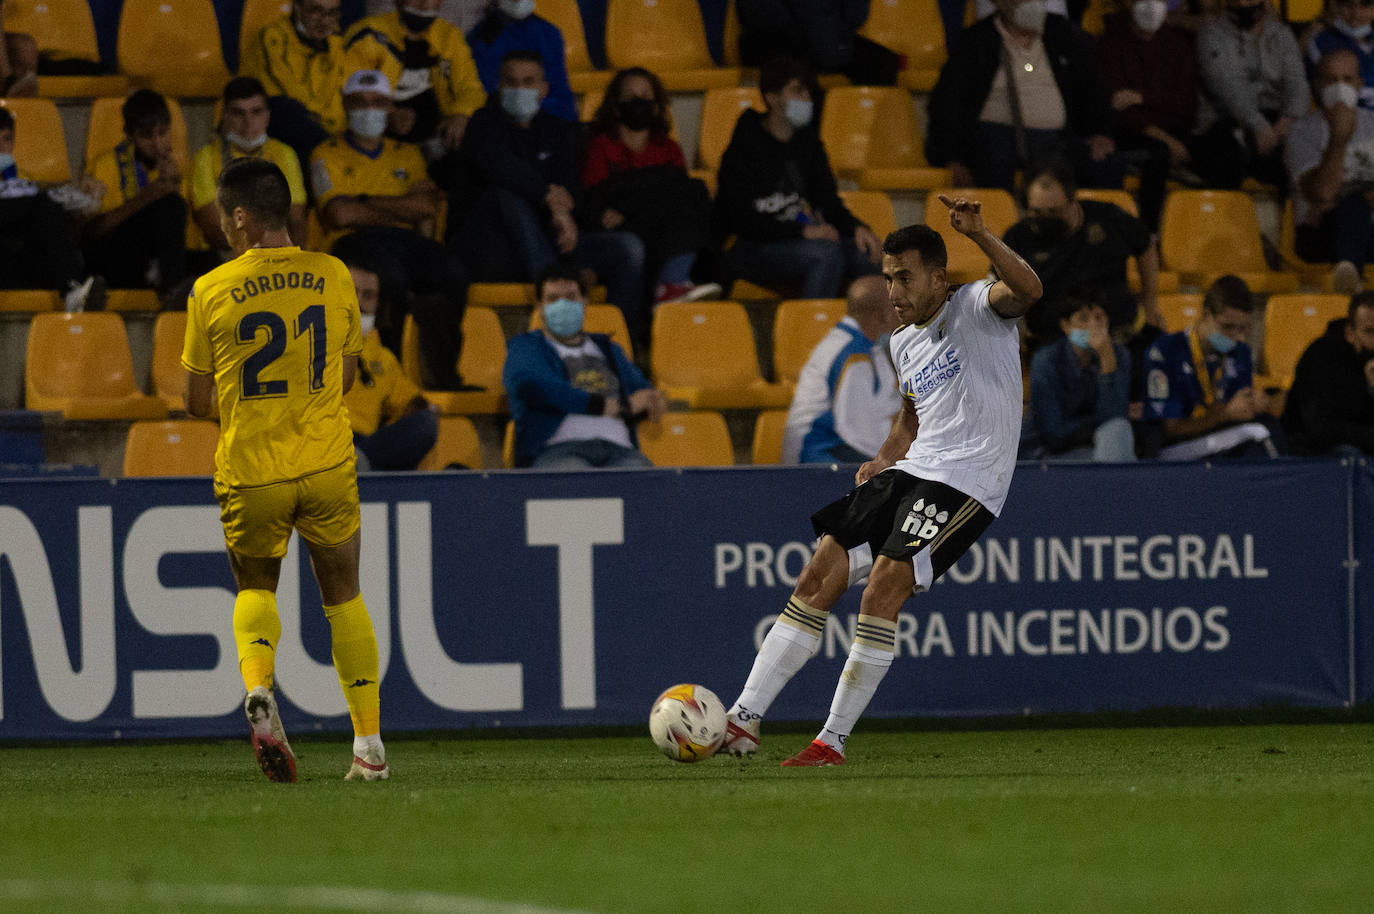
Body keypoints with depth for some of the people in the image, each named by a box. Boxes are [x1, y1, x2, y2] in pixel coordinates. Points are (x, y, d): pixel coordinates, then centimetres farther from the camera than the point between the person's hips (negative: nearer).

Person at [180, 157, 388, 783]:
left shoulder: (211, 292, -6)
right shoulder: (333, 277, 0)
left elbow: (198, 400, 1)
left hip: (249, 472, -1)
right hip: (327, 464, 1)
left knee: (255, 587, 19)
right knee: (343, 596, 15)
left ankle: (258, 687, -11)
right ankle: (370, 745, 10)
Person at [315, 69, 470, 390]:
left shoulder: (407, 155, 26)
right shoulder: (329, 155, 15)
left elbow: (427, 207, 8)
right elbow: (340, 214, -3)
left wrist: (365, 201, 0)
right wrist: (400, 209, 3)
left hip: (405, 238, 4)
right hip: (354, 242, -3)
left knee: (452, 272, -31)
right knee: (391, 276, -40)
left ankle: (443, 372, -29)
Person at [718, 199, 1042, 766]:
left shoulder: (977, 306, -6)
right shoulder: (903, 342, 18)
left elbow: (1027, 289, -28)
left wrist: (980, 235, -41)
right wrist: (883, 461, 13)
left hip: (967, 484, -8)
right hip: (912, 472, 8)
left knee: (884, 587, -21)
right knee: (817, 581, -2)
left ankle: (834, 740, -14)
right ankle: (744, 721, 1)